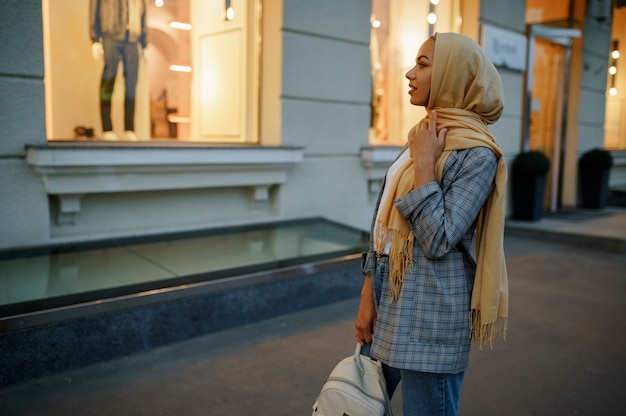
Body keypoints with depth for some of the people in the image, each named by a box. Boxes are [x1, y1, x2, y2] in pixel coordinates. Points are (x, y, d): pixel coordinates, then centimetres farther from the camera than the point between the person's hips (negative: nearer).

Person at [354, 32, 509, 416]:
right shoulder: (424, 136, 9)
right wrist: (368, 295, 8)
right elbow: (385, 226, 9)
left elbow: (437, 240, -21)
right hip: (391, 299, 8)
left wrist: (424, 164, -19)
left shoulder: (476, 154, -15)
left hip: (430, 312, -8)